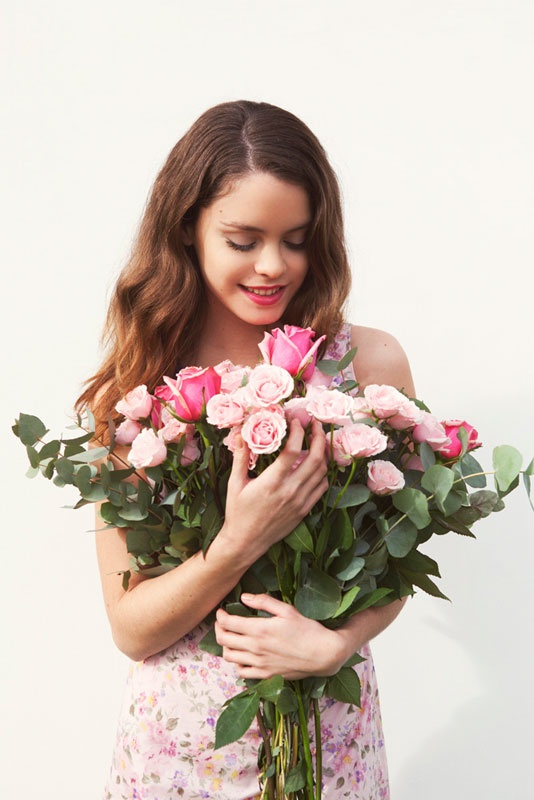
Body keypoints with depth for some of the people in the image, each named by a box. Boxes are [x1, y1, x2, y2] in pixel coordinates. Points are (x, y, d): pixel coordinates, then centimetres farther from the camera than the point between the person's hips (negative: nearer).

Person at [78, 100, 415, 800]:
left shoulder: (371, 363, -11)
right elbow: (131, 629, -10)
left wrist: (335, 642, -19)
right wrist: (241, 542, -26)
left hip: (329, 731, 1)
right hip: (180, 738, 0)